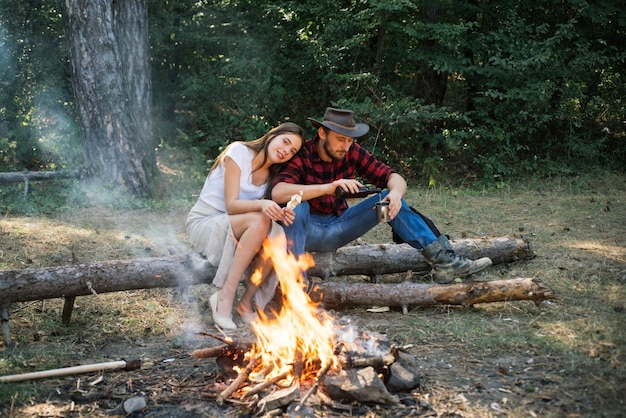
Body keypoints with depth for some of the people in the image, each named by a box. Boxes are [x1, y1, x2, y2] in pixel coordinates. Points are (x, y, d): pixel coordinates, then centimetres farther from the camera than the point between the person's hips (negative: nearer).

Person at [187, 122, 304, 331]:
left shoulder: (272, 173, 7)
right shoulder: (238, 152, -13)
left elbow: (267, 208, -2)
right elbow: (231, 204, -21)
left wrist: (280, 213, -25)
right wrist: (262, 205, -40)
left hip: (235, 232, 6)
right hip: (203, 224, -6)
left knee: (278, 237, -26)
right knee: (259, 221, -34)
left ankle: (246, 302, -16)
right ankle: (225, 296, -32)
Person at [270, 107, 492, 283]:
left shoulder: (352, 152, -4)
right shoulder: (301, 156, -18)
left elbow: (394, 177, -5)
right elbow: (278, 193, -36)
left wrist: (396, 192, -30)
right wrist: (328, 188, -44)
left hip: (336, 229, 5)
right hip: (305, 230, -5)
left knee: (390, 199, -10)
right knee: (298, 205, -37)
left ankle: (444, 261, -17)